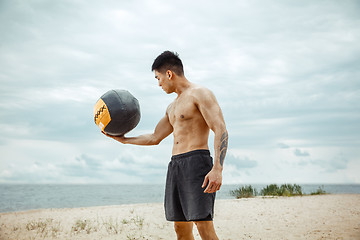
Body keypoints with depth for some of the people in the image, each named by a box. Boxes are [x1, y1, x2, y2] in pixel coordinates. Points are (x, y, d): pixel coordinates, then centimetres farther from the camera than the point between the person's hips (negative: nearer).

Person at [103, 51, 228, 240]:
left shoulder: (200, 94, -3)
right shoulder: (172, 107, 24)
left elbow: (221, 131, -14)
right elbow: (155, 138, 32)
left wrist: (217, 168, -25)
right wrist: (124, 139, 30)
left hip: (196, 162, -9)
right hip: (175, 165, 9)